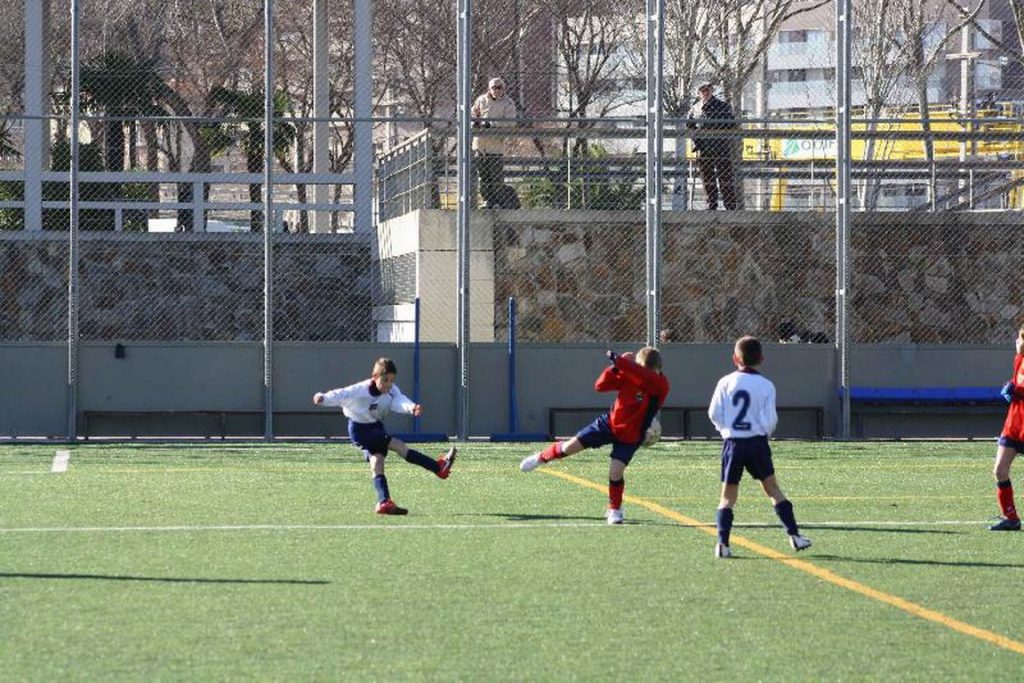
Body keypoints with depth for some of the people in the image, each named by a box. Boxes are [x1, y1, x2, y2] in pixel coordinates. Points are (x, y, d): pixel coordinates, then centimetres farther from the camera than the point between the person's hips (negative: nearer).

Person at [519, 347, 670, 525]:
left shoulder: (660, 385, -26)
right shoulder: (627, 375, -12)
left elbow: (643, 377, -46)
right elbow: (600, 385, -14)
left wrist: (620, 361, -48)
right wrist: (616, 367, -27)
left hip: (630, 437, -3)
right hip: (610, 423, 3)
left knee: (615, 472, -14)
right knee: (571, 446, 2)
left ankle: (614, 510, 13)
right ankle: (542, 457, 32)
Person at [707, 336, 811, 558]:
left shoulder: (726, 383, -2)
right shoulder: (766, 385, -3)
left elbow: (714, 414, -2)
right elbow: (770, 420, -6)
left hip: (733, 443, 0)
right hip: (758, 443, 0)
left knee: (728, 494, 3)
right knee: (772, 488, 11)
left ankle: (723, 543, -9)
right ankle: (794, 534, 8)